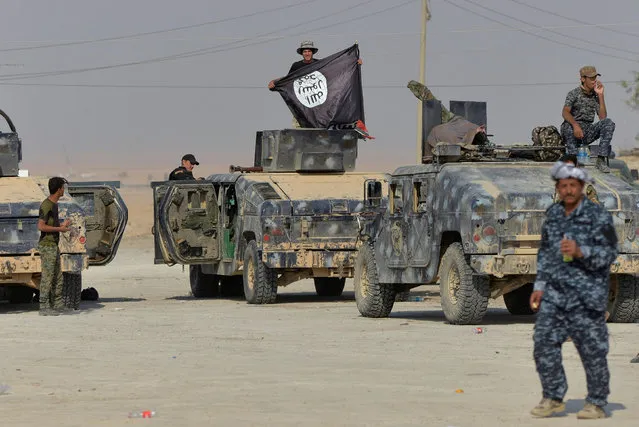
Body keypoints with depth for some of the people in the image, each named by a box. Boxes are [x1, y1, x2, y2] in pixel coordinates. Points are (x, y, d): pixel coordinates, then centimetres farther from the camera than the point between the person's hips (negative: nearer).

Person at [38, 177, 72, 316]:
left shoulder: (54, 205, 14)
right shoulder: (46, 205, -16)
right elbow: (41, 226, -22)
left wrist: (62, 225, 14)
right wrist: (59, 229, -16)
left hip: (54, 246, 10)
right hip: (47, 246, -10)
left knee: (58, 278, 12)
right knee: (47, 278, -6)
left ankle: (57, 305, 17)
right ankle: (44, 307, -3)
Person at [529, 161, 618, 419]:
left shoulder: (598, 216, -6)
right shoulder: (553, 214, 12)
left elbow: (609, 253, -10)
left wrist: (580, 251, -25)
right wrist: (540, 286, 13)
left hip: (586, 295, -5)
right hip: (555, 292, 5)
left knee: (592, 349, -1)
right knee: (544, 343, -1)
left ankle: (597, 404, 9)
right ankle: (553, 399, 11)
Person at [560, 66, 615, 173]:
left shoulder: (595, 96, 11)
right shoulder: (574, 93, -3)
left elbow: (603, 117, -1)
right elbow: (565, 112, -20)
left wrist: (600, 95, -5)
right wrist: (575, 125, -39)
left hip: (587, 133, 4)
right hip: (571, 132, -4)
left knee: (608, 123, -18)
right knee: (568, 126, -39)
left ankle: (601, 160, -24)